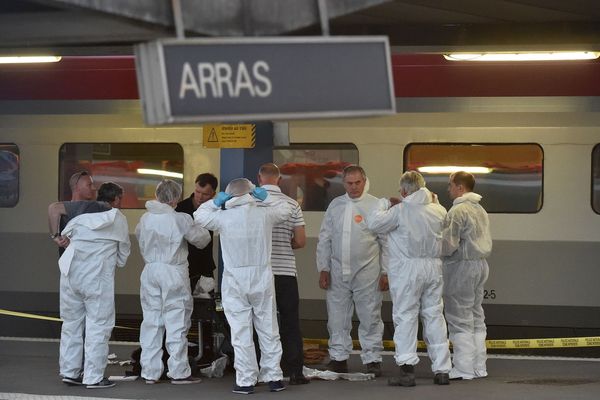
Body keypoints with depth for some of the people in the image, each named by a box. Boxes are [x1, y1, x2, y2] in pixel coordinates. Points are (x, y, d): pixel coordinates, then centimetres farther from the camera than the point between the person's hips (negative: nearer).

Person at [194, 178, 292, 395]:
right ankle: (273, 377, 13)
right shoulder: (264, 215, -5)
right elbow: (285, 210, 15)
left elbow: (199, 215, 8)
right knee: (269, 330, 10)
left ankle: (246, 380, 2)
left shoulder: (223, 218, -9)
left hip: (235, 283, -1)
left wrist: (217, 201, 8)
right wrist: (265, 198, 13)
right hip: (262, 280, 2)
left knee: (241, 333, 2)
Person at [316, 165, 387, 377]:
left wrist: (386, 272, -3)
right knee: (337, 318, 5)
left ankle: (372, 359, 8)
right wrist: (323, 269, 6)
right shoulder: (335, 205, 9)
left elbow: (387, 241, 0)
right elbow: (324, 239, 13)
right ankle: (338, 358, 15)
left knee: (370, 318, 0)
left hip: (366, 273, -3)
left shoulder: (376, 206, -1)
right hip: (338, 272, 3)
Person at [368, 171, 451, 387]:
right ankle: (442, 369, 11)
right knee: (435, 316, 9)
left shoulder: (400, 211, -11)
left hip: (408, 268, -4)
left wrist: (384, 203, 10)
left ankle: (406, 367, -10)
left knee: (405, 316, -1)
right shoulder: (439, 211, 4)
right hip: (434, 267, 5)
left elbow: (374, 223, -6)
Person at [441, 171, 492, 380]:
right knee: (476, 318, 14)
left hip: (461, 267, -9)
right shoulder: (480, 210, 15)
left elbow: (449, 245, -20)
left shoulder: (458, 211, -16)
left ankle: (464, 368, -2)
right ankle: (479, 366, 18)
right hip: (481, 263, 9)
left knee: (460, 319, -3)